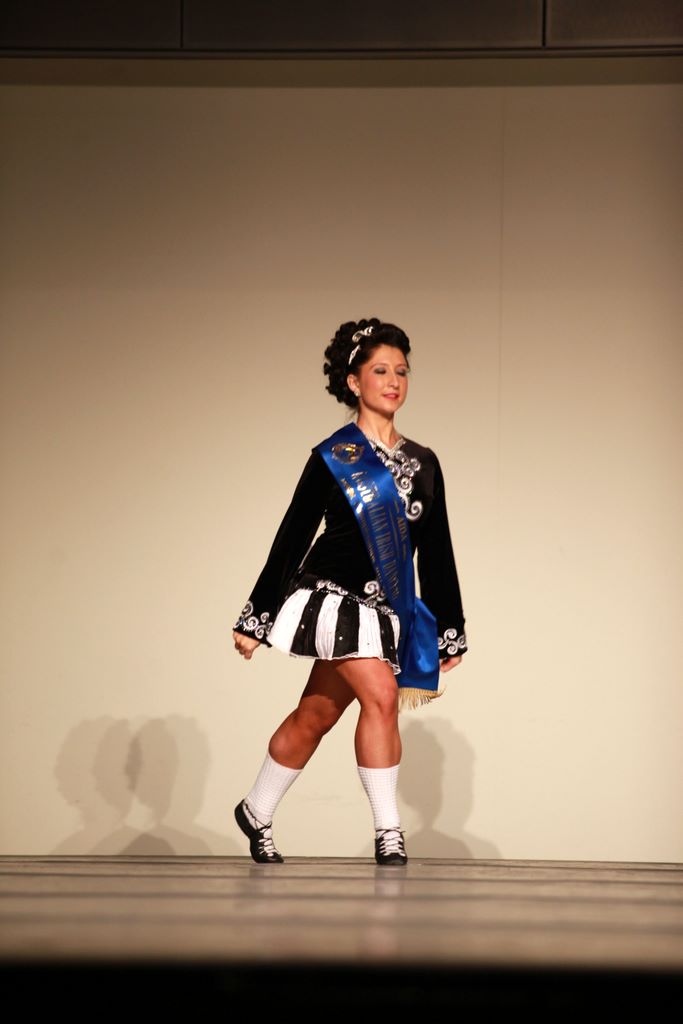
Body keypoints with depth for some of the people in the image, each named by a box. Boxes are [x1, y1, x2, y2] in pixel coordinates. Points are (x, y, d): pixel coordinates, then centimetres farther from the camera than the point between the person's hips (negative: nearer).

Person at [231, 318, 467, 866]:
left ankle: (257, 812, 28)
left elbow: (436, 551, 15)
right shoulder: (332, 457, -2)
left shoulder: (424, 464, 10)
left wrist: (450, 630, 14)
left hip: (382, 610, 5)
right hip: (331, 593, -5)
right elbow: (292, 537, 0)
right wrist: (255, 619, 0)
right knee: (381, 693, -21)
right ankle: (388, 831, -14)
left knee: (315, 717, 9)